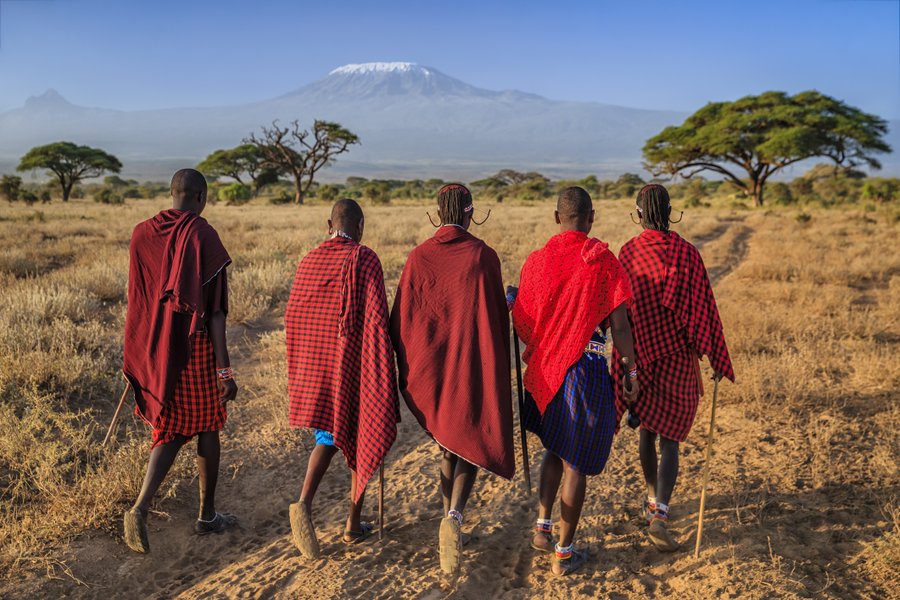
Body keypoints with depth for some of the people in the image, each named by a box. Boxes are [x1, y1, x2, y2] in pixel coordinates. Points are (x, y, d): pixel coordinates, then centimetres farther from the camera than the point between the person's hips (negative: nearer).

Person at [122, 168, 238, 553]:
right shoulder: (204, 236, -14)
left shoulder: (142, 234, 3)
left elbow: (137, 296, 9)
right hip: (194, 347, -5)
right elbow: (214, 309, -18)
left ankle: (139, 509, -5)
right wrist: (224, 369, -15)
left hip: (155, 347, 5)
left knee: (171, 431, 14)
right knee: (207, 426, 13)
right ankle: (207, 514, 24)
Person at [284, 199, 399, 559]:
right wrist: (383, 368, -9)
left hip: (317, 367, 5)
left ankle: (304, 502, -7)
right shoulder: (364, 259, -12)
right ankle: (353, 524, 19)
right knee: (361, 439, 12)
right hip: (356, 365, -4)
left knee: (328, 438, 17)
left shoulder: (308, 261, 4)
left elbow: (293, 317, 9)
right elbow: (375, 317, -17)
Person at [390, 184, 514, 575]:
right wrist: (498, 372, 14)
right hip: (472, 365, -2)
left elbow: (402, 318, -2)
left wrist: (404, 368, 8)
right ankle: (454, 517, -16)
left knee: (448, 442, 21)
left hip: (430, 366, 3)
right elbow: (499, 318, -2)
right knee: (471, 442, 8)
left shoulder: (418, 257, -3)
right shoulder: (484, 256, -8)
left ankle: (450, 521, 30)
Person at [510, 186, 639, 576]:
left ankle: (542, 526, 24)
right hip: (587, 371, -3)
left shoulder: (537, 260, -2)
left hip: (545, 369, 4)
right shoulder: (604, 261, -10)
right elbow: (619, 328, -11)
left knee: (555, 449, 26)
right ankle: (563, 553, 19)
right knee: (576, 462, 9)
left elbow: (522, 325, 2)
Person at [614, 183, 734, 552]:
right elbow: (703, 310, -9)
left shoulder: (628, 253, -6)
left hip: (640, 353, 2)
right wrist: (717, 359, 0)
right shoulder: (686, 253, -11)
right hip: (677, 357, -2)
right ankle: (659, 516, -8)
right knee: (669, 437, 3)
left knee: (647, 429, 19)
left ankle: (653, 499, 34)